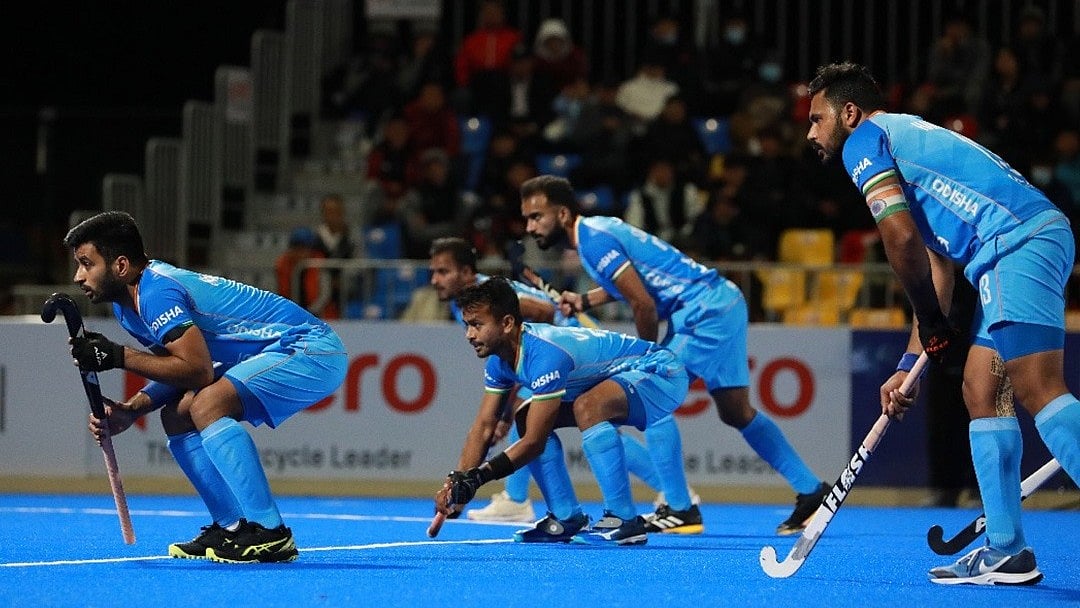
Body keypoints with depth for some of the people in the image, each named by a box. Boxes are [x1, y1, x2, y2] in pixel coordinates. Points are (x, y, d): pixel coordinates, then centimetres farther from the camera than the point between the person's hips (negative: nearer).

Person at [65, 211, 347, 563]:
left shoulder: (156, 290, -22)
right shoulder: (126, 304, 9)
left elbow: (198, 370, -28)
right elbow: (177, 373, 12)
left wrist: (119, 357, -24)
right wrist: (130, 410, -5)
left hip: (311, 349, -11)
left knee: (207, 406, -27)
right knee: (176, 415, 7)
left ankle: (270, 534, -27)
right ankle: (232, 528, 8)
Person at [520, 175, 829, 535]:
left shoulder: (594, 238, -16)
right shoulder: (596, 229, 13)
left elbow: (644, 304, -19)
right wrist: (584, 301, 18)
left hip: (703, 312, -10)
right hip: (724, 302, 10)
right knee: (738, 414, 15)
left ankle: (678, 508, -7)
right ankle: (810, 490, 20)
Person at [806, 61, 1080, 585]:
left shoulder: (865, 140, 6)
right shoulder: (907, 139, 33)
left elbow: (901, 237, -7)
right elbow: (936, 270, 30)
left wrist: (932, 325, 5)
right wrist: (910, 364, 26)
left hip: (1019, 242, -10)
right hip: (1034, 242, 10)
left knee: (1038, 390, -19)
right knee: (980, 389, 12)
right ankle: (1005, 551, 9)